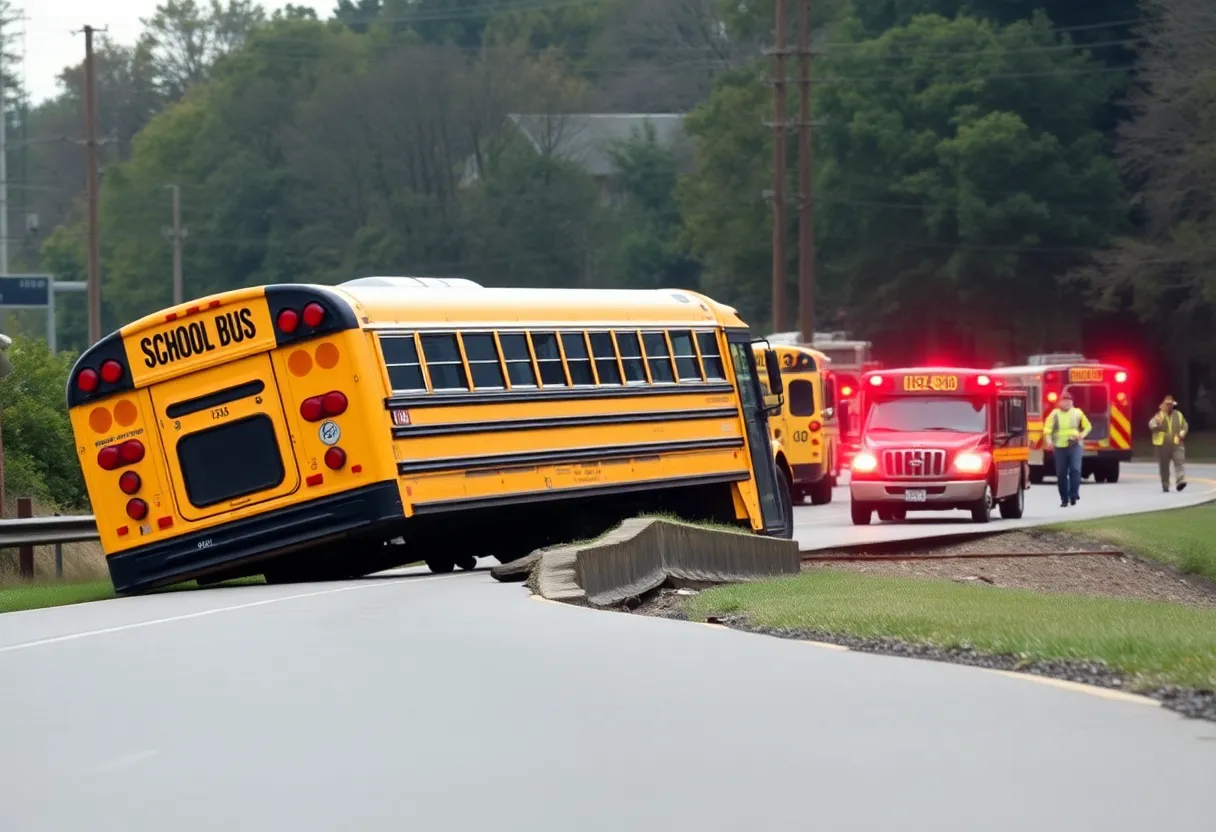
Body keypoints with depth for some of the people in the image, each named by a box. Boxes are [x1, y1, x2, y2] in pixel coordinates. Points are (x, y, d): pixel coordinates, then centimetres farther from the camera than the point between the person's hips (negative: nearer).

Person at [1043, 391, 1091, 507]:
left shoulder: (1077, 413, 7)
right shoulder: (1054, 414, 1)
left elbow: (1088, 426, 19)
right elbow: (1047, 429, -7)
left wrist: (1082, 435, 0)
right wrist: (1049, 441, -24)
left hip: (1074, 446, 0)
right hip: (1060, 447, 0)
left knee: (1075, 469, -17)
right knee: (1061, 474, 2)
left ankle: (1074, 495, -14)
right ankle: (1064, 499, 12)